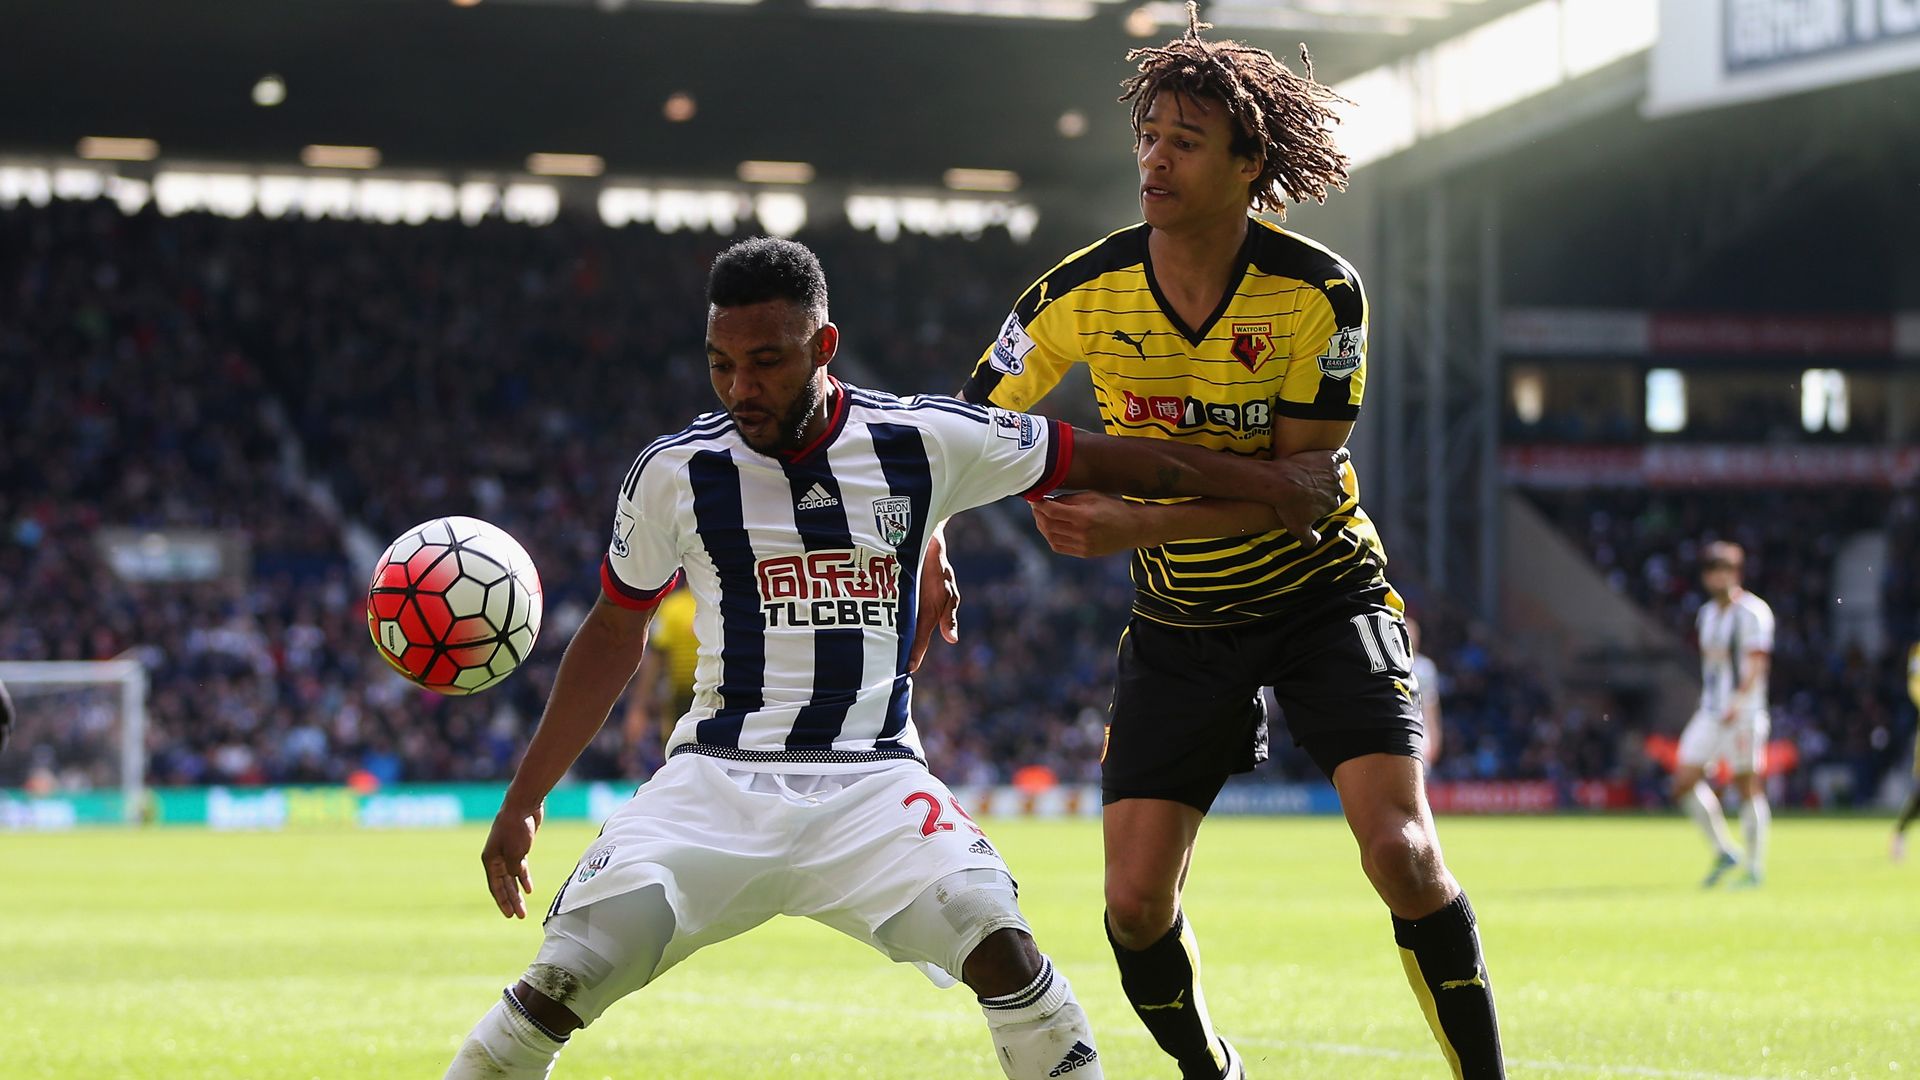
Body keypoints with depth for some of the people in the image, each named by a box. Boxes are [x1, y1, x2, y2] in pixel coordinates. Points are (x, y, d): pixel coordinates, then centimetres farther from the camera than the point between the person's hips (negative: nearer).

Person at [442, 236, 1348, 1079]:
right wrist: (523, 800, 13)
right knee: (564, 981, -19)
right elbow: (613, 636, 12)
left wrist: (1265, 481, 15)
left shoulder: (919, 443, -2)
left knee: (999, 949, -25)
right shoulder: (675, 475, -1)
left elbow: (1095, 460, 10)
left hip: (871, 787, 0)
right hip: (718, 780, 0)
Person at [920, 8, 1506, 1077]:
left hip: (1322, 593, -2)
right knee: (1137, 900, -6)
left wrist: (1144, 524, -29)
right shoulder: (1087, 292, -10)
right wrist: (927, 546, -12)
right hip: (1180, 620, 2)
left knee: (1401, 850, -20)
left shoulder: (1319, 291, -17)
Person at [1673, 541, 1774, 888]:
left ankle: (1755, 868, 1)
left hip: (1743, 713, -8)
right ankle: (1723, 852, 10)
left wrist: (1738, 702, -29)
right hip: (1710, 712, 8)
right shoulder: (1707, 614, 15)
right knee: (1685, 782, -1)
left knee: (1748, 787, -5)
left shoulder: (1752, 612, -9)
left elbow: (1756, 662, -18)